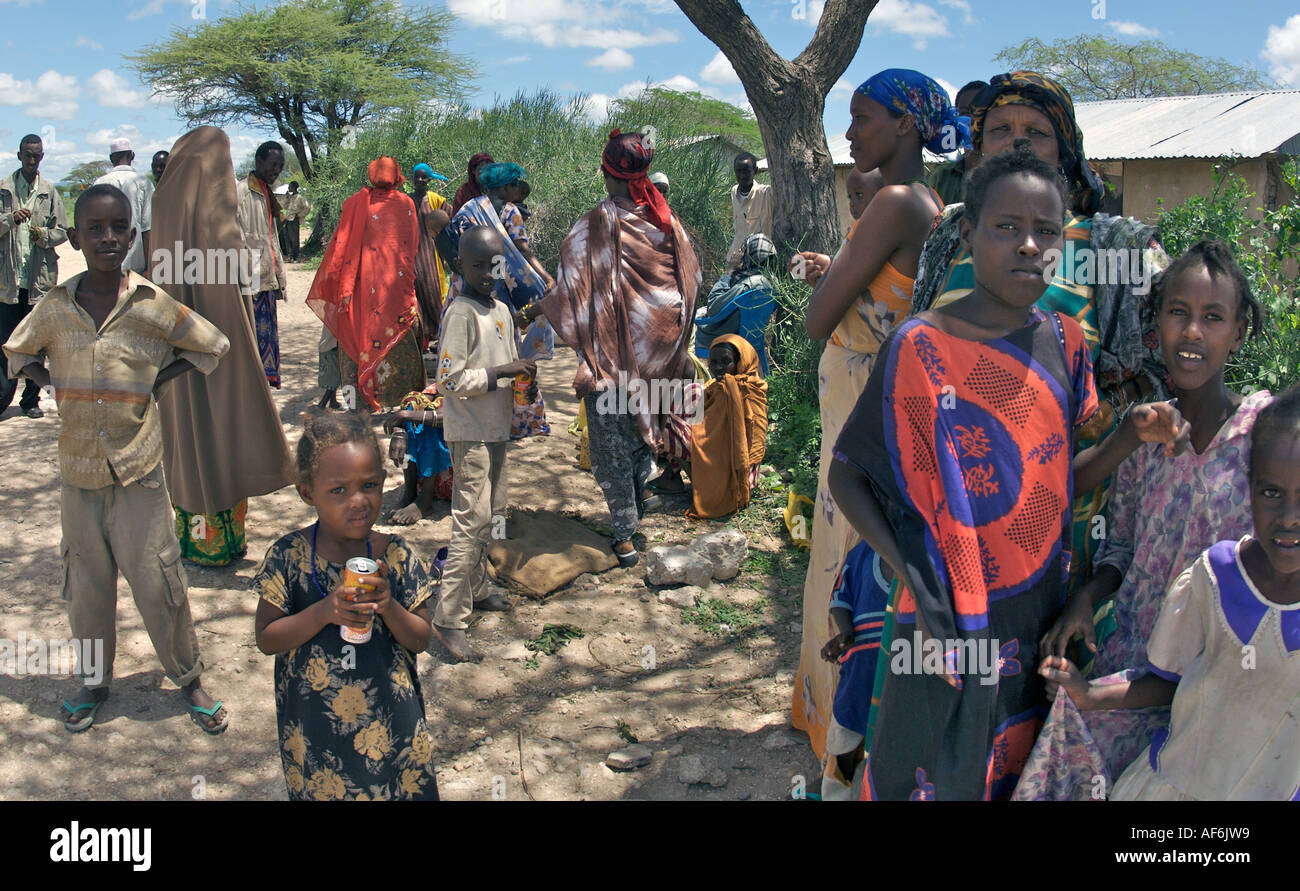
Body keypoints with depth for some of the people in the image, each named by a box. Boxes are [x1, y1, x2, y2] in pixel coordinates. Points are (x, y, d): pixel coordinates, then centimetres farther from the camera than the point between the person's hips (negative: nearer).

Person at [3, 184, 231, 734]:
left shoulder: (150, 305, -8)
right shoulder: (56, 307, -1)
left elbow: (213, 346, 4)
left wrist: (156, 381, -5)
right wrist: (54, 387, 0)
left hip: (138, 467, -3)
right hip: (78, 468, 3)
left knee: (157, 580, 2)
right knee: (86, 583, 13)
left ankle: (188, 678, 19)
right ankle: (94, 680, 30)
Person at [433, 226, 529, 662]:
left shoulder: (502, 310, 12)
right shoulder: (461, 313, -14)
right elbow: (451, 380, -20)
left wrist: (522, 379, 5)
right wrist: (502, 371, -21)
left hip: (496, 428, 9)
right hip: (470, 433, -9)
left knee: (492, 515, 18)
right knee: (471, 520, -11)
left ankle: (477, 590, 34)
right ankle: (449, 619, -6)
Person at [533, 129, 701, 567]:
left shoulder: (597, 224, -17)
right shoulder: (664, 219, -1)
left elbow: (571, 290, -16)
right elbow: (691, 279, 9)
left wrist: (531, 311, 0)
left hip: (611, 351, -5)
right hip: (655, 351, 5)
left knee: (613, 444, 4)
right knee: (643, 429, 20)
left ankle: (624, 535, 8)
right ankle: (636, 511, 35)